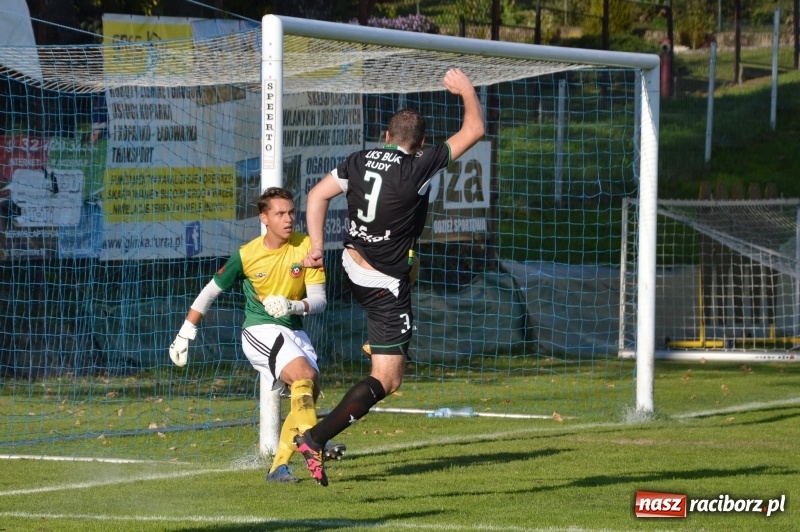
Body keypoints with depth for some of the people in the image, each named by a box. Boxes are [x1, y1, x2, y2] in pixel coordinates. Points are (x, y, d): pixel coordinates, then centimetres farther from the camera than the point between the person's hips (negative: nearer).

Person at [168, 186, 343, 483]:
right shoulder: (247, 255, -9)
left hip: (295, 331, 5)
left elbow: (319, 299, -4)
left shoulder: (306, 247, -5)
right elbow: (210, 292, 3)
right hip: (260, 332, -5)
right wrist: (184, 335, 4)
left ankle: (279, 466, 1)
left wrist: (293, 306, -25)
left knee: (309, 393, -6)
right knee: (305, 374, -27)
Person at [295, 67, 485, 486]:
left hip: (352, 267, 7)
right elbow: (474, 130, -10)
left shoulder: (359, 161, -2)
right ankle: (316, 438, -18)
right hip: (387, 287, -7)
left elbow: (317, 195, 3)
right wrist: (467, 90, 5)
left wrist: (317, 246, 8)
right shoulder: (419, 167, -17)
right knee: (386, 381, -6)